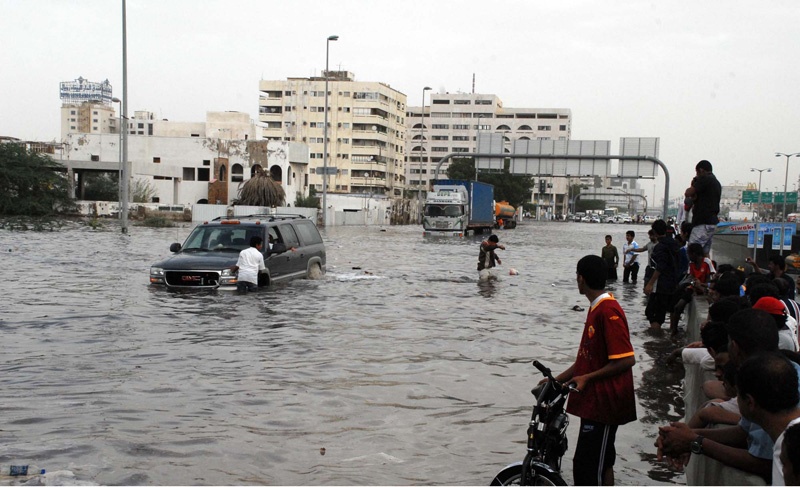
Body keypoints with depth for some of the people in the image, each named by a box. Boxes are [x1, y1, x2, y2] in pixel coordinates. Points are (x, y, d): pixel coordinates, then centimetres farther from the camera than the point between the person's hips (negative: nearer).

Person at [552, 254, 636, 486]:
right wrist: (558, 380, 14)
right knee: (601, 463, 17)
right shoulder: (596, 309, 12)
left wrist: (587, 378, -18)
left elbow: (626, 360, -22)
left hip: (604, 402, -10)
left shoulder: (608, 311, -19)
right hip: (594, 401, 10)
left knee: (587, 467, -6)